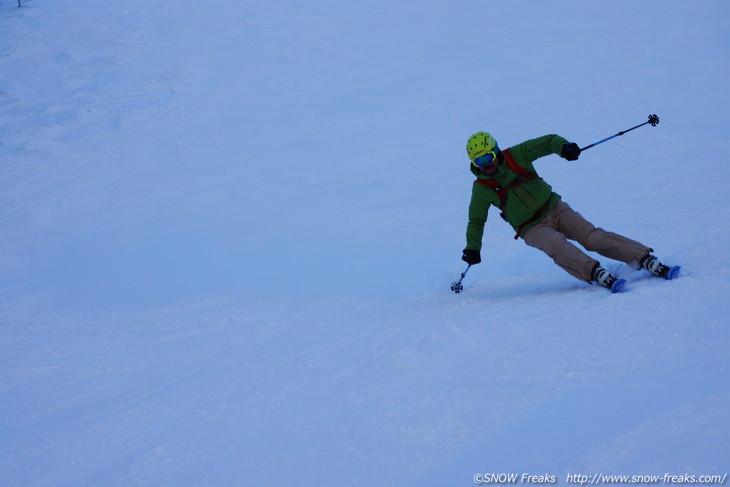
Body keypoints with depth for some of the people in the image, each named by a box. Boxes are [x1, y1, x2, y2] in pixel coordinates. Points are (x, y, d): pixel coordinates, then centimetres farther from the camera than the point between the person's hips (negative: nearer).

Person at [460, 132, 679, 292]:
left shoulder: (516, 155, -2)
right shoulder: (482, 188, -1)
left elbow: (548, 141, 2)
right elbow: (476, 221, 11)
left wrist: (564, 147, -19)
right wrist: (472, 249, 1)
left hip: (554, 208, 1)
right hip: (533, 229, -1)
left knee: (592, 237, -19)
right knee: (557, 245, -33)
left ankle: (647, 260, -24)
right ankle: (598, 274, -48)